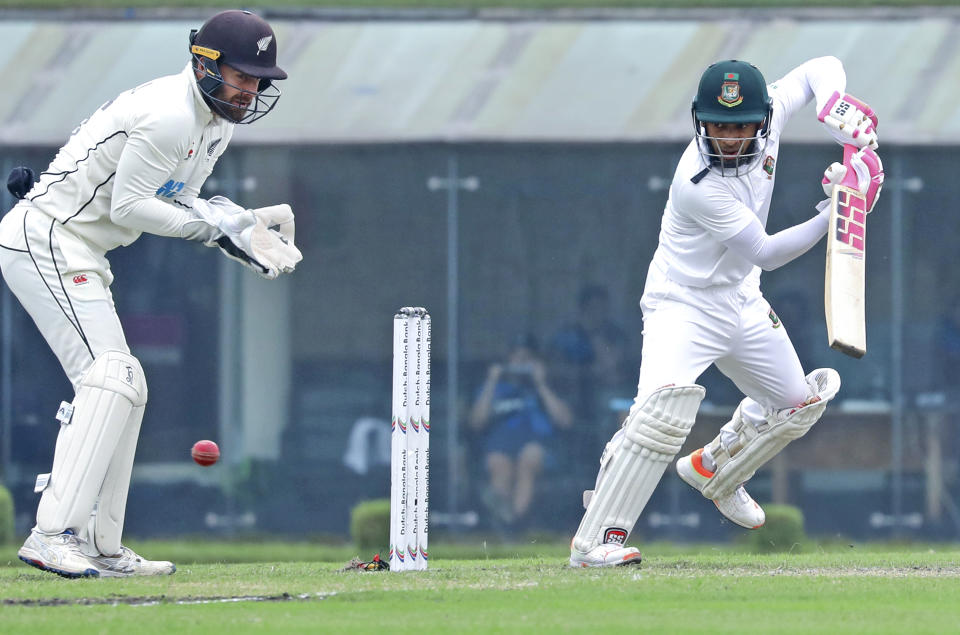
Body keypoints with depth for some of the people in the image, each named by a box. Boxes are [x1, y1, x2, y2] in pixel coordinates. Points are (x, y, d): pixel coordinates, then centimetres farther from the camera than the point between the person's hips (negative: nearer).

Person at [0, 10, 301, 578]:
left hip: (80, 254, 11)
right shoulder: (169, 115, -21)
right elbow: (127, 206, -20)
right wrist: (212, 227, -17)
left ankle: (102, 548, 15)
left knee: (124, 387, 12)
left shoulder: (218, 121, 11)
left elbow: (176, 202, 16)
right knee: (109, 377, -20)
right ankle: (53, 535, -28)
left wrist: (241, 224, 0)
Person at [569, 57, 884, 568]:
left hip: (742, 302, 8)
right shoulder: (698, 184, -32)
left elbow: (820, 68, 2)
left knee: (799, 403, 18)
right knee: (666, 406, -31)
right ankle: (594, 541, -29)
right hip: (682, 304, -8)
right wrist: (835, 212, -34)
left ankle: (712, 471, 43)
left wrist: (835, 105, -20)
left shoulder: (767, 113, -13)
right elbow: (767, 253, -28)